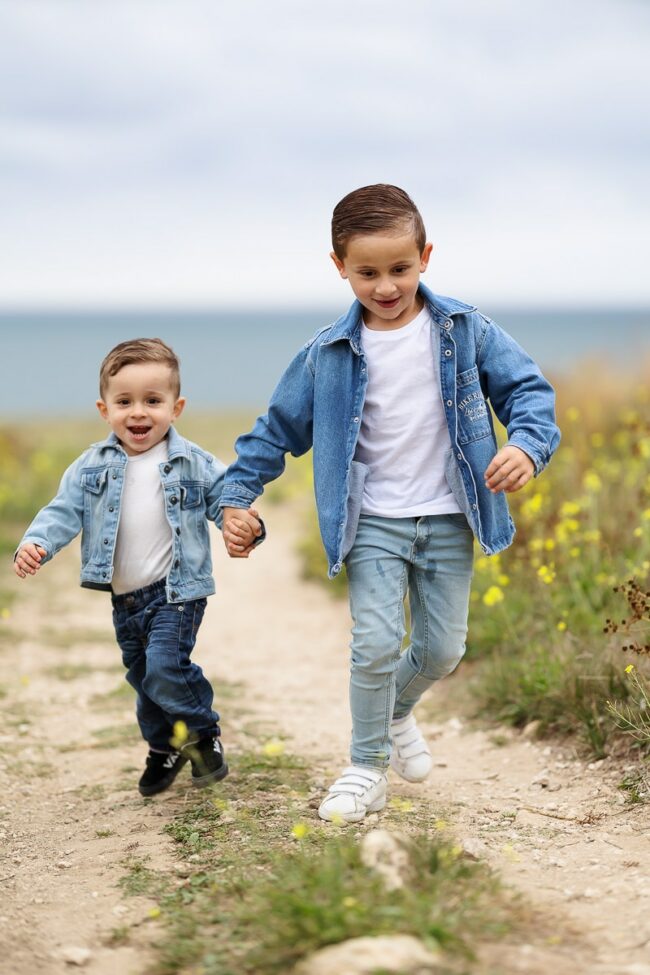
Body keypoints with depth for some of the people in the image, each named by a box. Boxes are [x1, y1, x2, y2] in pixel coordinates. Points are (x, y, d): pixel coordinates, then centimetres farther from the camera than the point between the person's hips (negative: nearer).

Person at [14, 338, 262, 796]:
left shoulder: (195, 464, -6)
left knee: (165, 666, -22)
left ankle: (204, 735, 3)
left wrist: (246, 526, -28)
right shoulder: (92, 466, 1)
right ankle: (164, 749, 40)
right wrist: (35, 543, -23)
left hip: (175, 591, -4)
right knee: (142, 677, 17)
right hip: (124, 599, 5)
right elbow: (65, 511, -4)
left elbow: (225, 500, -5)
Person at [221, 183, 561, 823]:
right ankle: (367, 768, 7)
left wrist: (528, 445, -22)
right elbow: (279, 428, 4)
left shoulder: (464, 331, -4)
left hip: (447, 519, 2)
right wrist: (236, 496, 0)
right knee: (376, 643, -13)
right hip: (371, 522, -1)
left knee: (442, 648, 7)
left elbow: (527, 389, -1)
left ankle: (397, 712, 40)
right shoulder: (328, 353, -4)